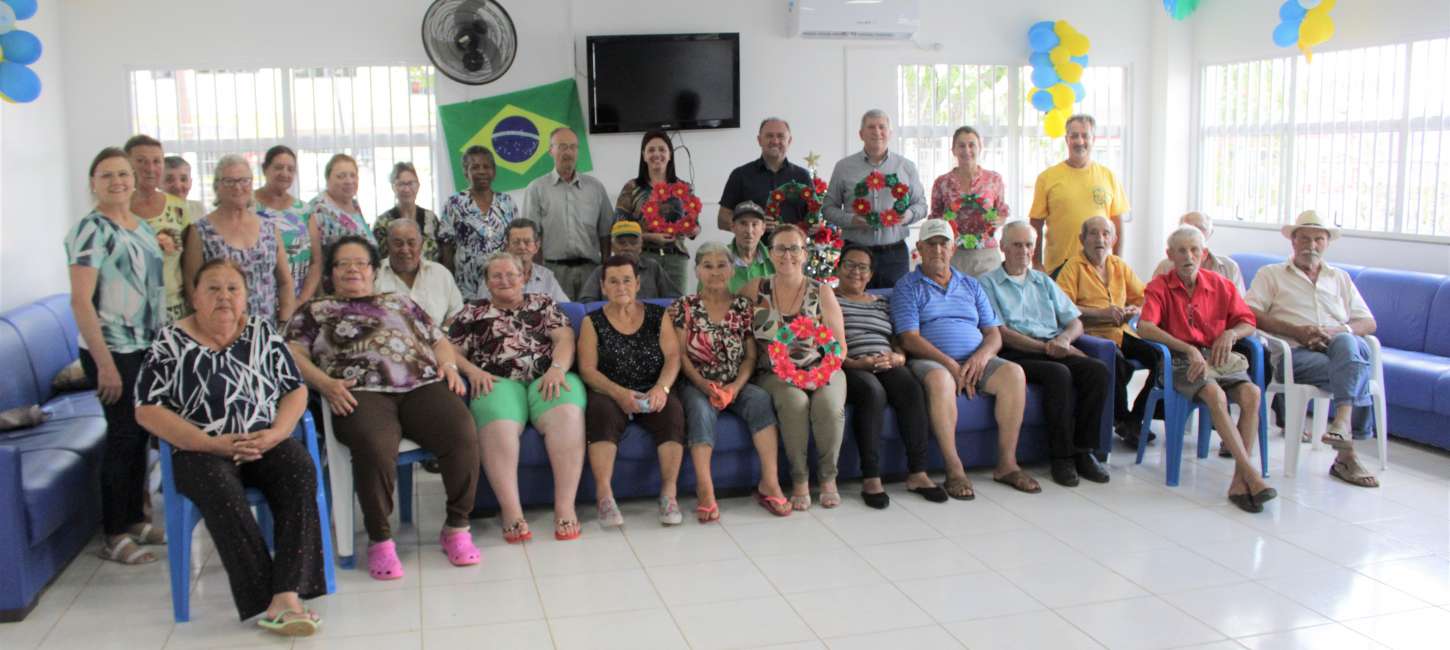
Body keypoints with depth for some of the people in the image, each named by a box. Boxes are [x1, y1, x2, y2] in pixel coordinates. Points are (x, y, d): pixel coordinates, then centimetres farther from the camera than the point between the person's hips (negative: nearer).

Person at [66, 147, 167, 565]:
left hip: (147, 348, 7)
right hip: (113, 352, -7)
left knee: (141, 434, 13)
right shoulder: (91, 229, -13)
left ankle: (134, 519, 26)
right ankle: (114, 537, 9)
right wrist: (104, 363, -21)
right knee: (124, 436, -2)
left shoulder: (143, 227, 11)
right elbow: (80, 301, -18)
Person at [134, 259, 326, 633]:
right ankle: (266, 601, -33)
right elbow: (147, 411, -3)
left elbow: (296, 389, 11)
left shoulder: (262, 332, 12)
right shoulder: (171, 342, 3)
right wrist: (212, 443, -14)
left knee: (299, 469, -29)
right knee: (221, 490, -35)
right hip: (201, 450, -2)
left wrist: (276, 433, -10)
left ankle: (287, 595, -37)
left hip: (265, 443, 2)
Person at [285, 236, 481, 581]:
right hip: (362, 393, -2)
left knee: (462, 436, -28)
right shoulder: (314, 310, 26)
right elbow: (294, 355, 12)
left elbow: (439, 341, 30)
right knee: (375, 445, -37)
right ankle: (379, 540, -19)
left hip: (423, 385, 3)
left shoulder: (400, 302, 33)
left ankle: (456, 527, -12)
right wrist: (324, 383, -7)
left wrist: (448, 365, 8)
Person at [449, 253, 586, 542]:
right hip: (499, 382, 0)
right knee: (498, 424, -37)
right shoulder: (472, 313, 24)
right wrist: (473, 371, -5)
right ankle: (511, 512, -38)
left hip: (547, 379, 0)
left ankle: (565, 507, -36)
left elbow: (564, 338, 10)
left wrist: (557, 368, -10)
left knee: (567, 413, -35)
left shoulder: (543, 303, 23)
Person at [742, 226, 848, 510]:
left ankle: (828, 478, -11)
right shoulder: (756, 290, 5)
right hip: (775, 374, 0)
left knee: (828, 403, -31)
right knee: (795, 401, -33)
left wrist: (820, 374, -14)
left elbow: (839, 347, 4)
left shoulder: (822, 293, 4)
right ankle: (799, 481, -19)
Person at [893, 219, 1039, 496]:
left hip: (975, 361, 4)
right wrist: (950, 364, -17)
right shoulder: (907, 286, 8)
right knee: (940, 379, -39)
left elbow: (994, 334, 15)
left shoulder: (971, 286, 23)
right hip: (929, 361, -4)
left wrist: (982, 355, -9)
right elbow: (910, 339, -6)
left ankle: (1006, 464, -19)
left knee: (1014, 373, -25)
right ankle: (954, 470, -35)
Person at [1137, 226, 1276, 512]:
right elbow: (1144, 327, -13)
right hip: (1182, 360, -3)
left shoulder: (1220, 285, 13)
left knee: (1251, 393, -27)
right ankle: (1250, 472, -32)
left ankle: (1239, 480, -25)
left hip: (1219, 356, 4)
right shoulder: (1160, 287, 2)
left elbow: (1248, 323, 17)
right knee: (1215, 395, -34)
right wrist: (1189, 349, -20)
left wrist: (1231, 333, -7)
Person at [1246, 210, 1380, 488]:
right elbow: (1250, 315, 3)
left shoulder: (1340, 278, 31)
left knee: (1347, 343, -37)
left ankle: (1342, 421, -48)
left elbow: (1369, 323, 20)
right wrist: (1296, 331, -11)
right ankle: (1347, 454, -42)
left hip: (1341, 346, 3)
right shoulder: (1270, 274, 20)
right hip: (1295, 353, -3)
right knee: (1356, 372, -33)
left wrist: (1337, 332, -4)